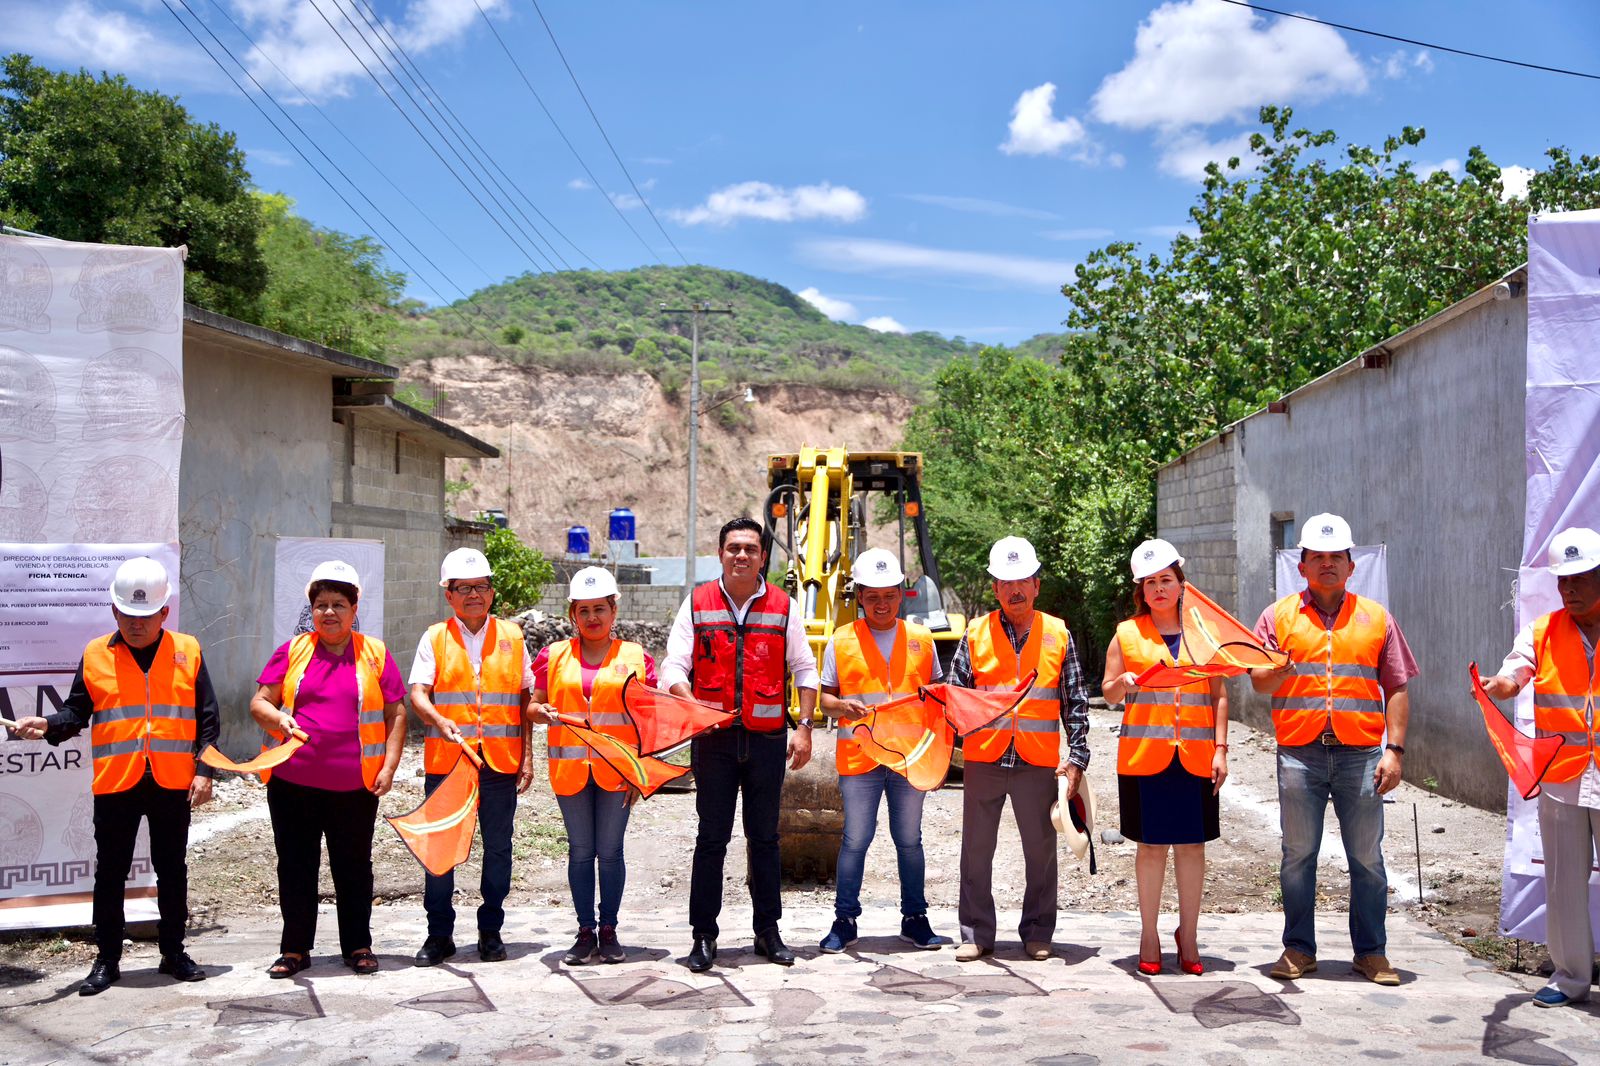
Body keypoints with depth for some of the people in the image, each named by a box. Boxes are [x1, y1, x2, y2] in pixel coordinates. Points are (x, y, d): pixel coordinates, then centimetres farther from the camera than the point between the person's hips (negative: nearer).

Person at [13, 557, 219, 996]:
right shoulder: (95, 655, 3)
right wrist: (48, 726, -16)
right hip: (115, 784, 0)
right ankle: (107, 959, 16)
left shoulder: (187, 651, 3)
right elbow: (77, 712, 4)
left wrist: (204, 771, -3)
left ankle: (173, 952, 22)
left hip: (173, 783, 0)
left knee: (172, 871, 10)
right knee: (110, 873, 6)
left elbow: (207, 718, 4)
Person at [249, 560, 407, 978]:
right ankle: (295, 949, 20)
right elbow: (259, 703, 7)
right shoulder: (293, 651, 7)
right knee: (295, 868, 8)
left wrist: (389, 766, -3)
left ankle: (358, 946, 21)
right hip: (293, 782, 1)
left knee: (354, 868, 8)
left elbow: (396, 715, 6)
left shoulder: (375, 653, 5)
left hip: (355, 786, -1)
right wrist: (277, 717, -16)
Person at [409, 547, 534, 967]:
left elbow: (526, 698, 11)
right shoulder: (435, 638, 5)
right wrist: (441, 722, -24)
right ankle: (439, 934, 14)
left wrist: (527, 755, 5)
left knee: (498, 847, 6)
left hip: (500, 761, 1)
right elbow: (418, 693, -4)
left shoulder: (511, 636, 9)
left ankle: (491, 931, 18)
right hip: (446, 760, -1)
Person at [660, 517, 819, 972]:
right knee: (712, 837, 2)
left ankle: (767, 930, 19)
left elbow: (804, 670, 9)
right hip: (713, 739, -1)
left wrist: (804, 727, 0)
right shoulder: (697, 603, 4)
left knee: (765, 836, 9)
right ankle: (704, 935, 9)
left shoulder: (783, 606, 6)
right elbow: (673, 668, -1)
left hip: (767, 738, 1)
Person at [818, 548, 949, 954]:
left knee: (909, 839, 10)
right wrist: (842, 707, -16)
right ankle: (844, 921, 11)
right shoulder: (841, 641, 4)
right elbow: (826, 697, 6)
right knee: (855, 840, 2)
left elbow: (936, 689, 17)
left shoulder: (920, 638, 10)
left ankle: (915, 919, 19)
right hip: (859, 757, -2)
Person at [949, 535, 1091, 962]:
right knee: (976, 850, 5)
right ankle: (976, 934, 15)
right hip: (983, 758, 0)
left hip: (1040, 762, 0)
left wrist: (1076, 758, -1)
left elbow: (1075, 703, 6)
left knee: (1041, 850, 6)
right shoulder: (976, 634, 5)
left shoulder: (1058, 634, 6)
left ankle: (1037, 934, 19)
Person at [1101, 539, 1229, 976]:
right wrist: (1122, 684, -14)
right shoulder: (1127, 634, 6)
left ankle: (1188, 934, 15)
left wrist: (1220, 749, 1)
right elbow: (1109, 693, 9)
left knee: (1192, 844, 4)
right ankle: (1149, 936, 12)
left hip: (1195, 756, 1)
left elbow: (1218, 695, 9)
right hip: (1143, 755, -1)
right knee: (1151, 845, 3)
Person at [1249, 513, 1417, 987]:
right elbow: (1258, 682, 5)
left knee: (1367, 856, 5)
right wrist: (1277, 672, -19)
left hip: (1361, 752, 0)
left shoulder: (1376, 618, 10)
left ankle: (1371, 951, 15)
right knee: (1298, 854, 5)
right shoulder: (1278, 616, 8)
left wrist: (1394, 749, -1)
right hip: (1299, 752, 0)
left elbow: (1396, 688, 8)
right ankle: (1298, 949, 14)